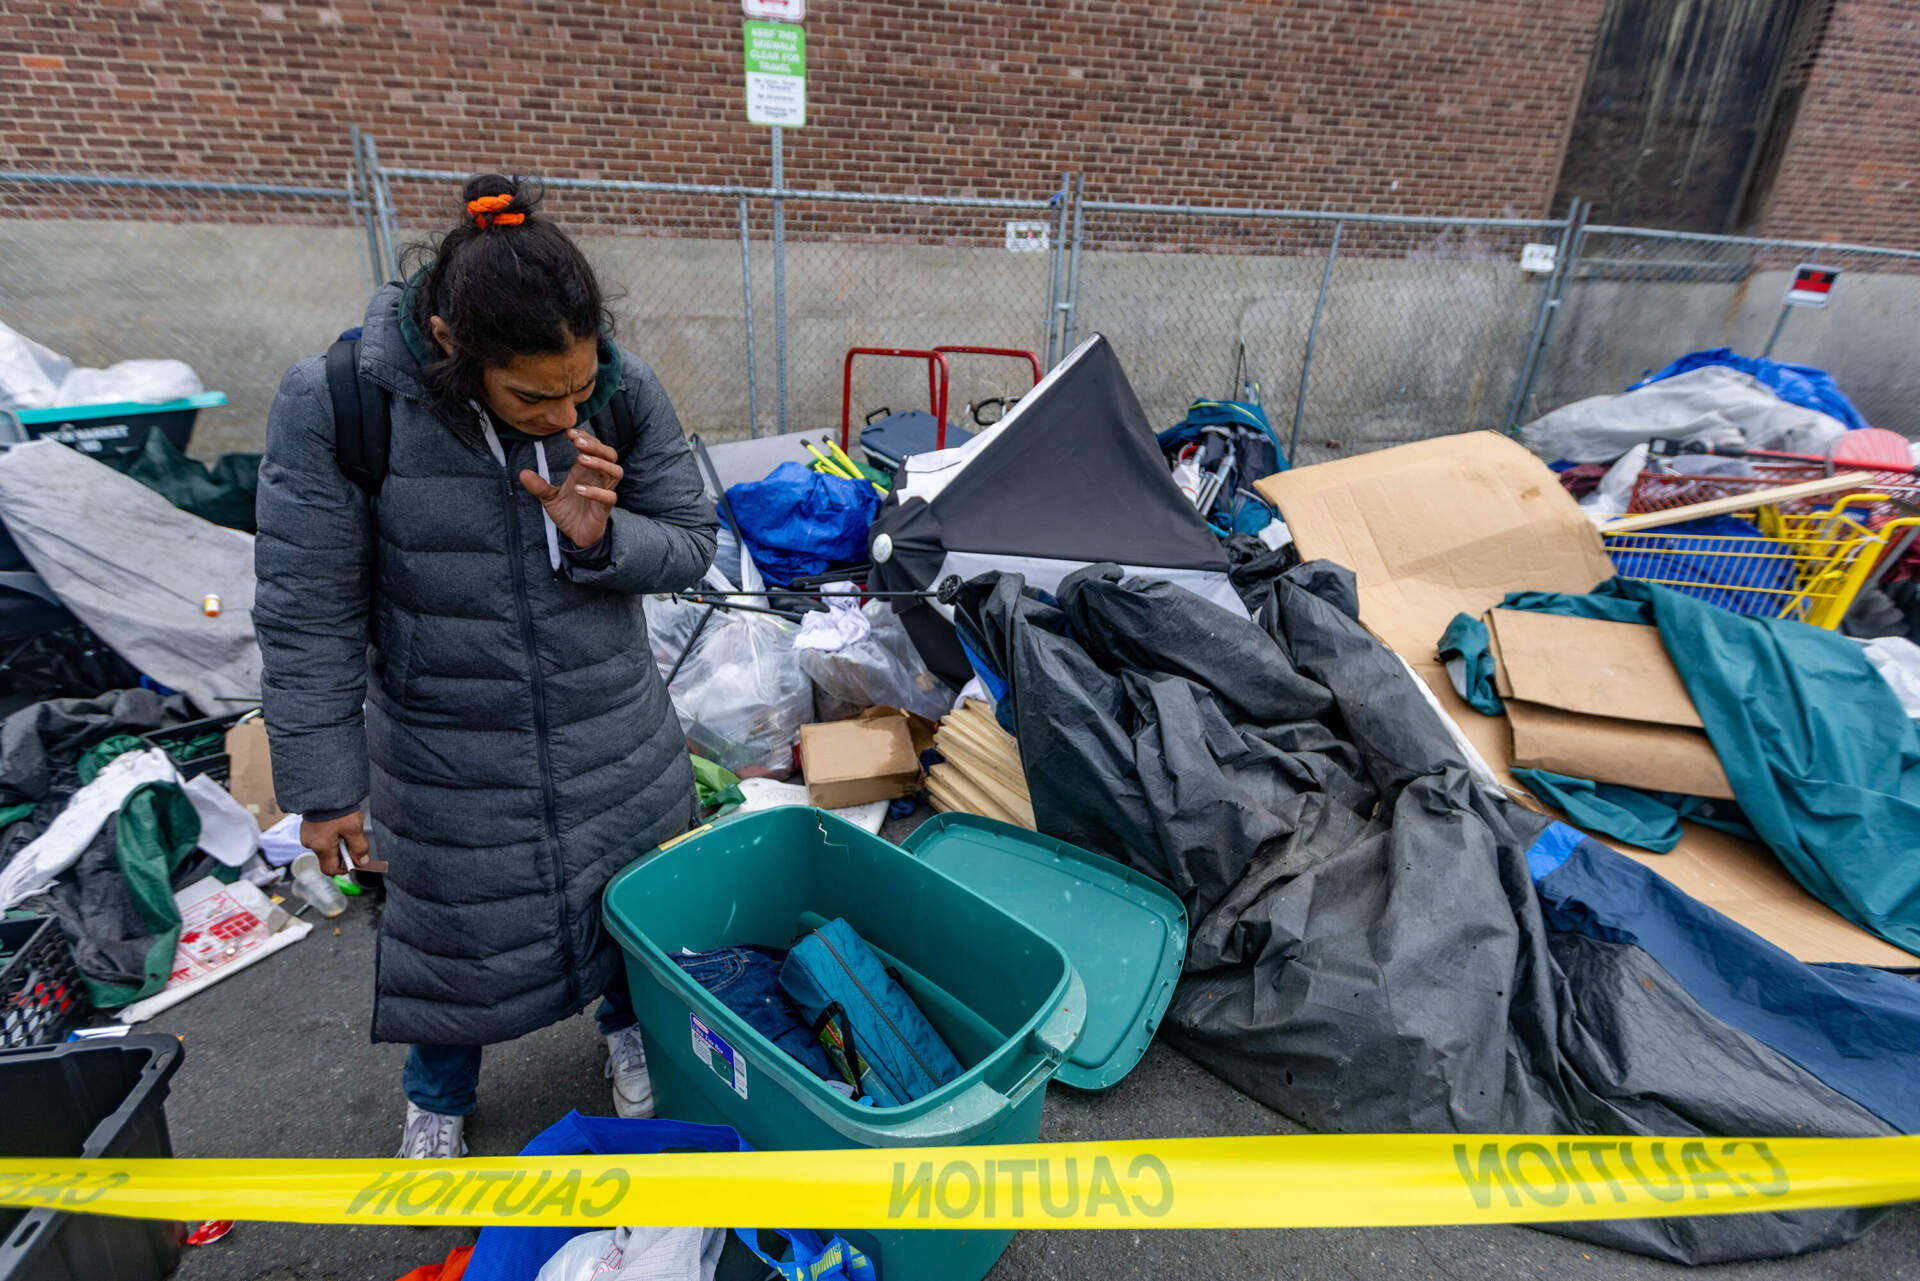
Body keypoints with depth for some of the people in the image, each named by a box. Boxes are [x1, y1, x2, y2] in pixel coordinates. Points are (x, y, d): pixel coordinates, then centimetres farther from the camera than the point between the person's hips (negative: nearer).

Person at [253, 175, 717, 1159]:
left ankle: (628, 1030, 52)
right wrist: (324, 788, -7)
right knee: (455, 929, 18)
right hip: (447, 753, -1)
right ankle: (437, 1099, 50)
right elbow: (308, 616, -13)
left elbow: (691, 544, -4)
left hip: (612, 736, 2)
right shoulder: (337, 404, -21)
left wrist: (600, 538, -26)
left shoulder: (627, 394, -16)